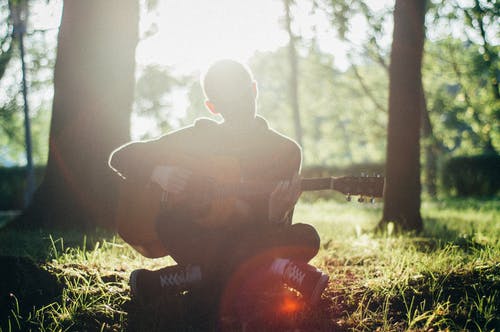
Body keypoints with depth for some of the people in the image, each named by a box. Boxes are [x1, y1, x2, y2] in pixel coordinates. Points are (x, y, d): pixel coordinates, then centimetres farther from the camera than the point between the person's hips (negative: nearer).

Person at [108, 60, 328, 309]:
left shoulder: (285, 150, 1)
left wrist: (276, 214, -27)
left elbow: (279, 230, -3)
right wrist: (158, 172, -17)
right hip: (200, 240, -1)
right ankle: (276, 269, -30)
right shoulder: (197, 137, 2)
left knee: (306, 237, -30)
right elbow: (120, 157, 3)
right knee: (168, 222, -31)